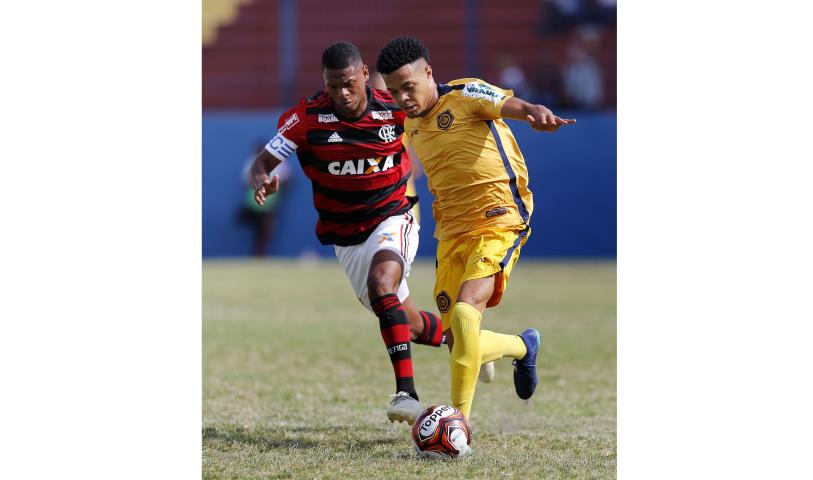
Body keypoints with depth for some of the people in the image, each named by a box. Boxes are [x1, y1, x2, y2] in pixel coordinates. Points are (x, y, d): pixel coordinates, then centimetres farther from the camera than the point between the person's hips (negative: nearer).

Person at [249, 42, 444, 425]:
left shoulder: (394, 108, -12)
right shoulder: (308, 118, -13)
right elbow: (262, 162, -11)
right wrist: (262, 182, -35)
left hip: (393, 220, -3)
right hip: (346, 239, 3)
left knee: (381, 282, -34)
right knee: (404, 322, 10)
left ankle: (406, 392, -38)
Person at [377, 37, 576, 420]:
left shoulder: (465, 95, -8)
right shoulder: (412, 125, 14)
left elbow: (510, 104, -28)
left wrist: (537, 113, -48)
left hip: (498, 220, -7)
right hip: (451, 231, 7)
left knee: (464, 313, -26)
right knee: (457, 344, 2)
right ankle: (523, 346, 33)